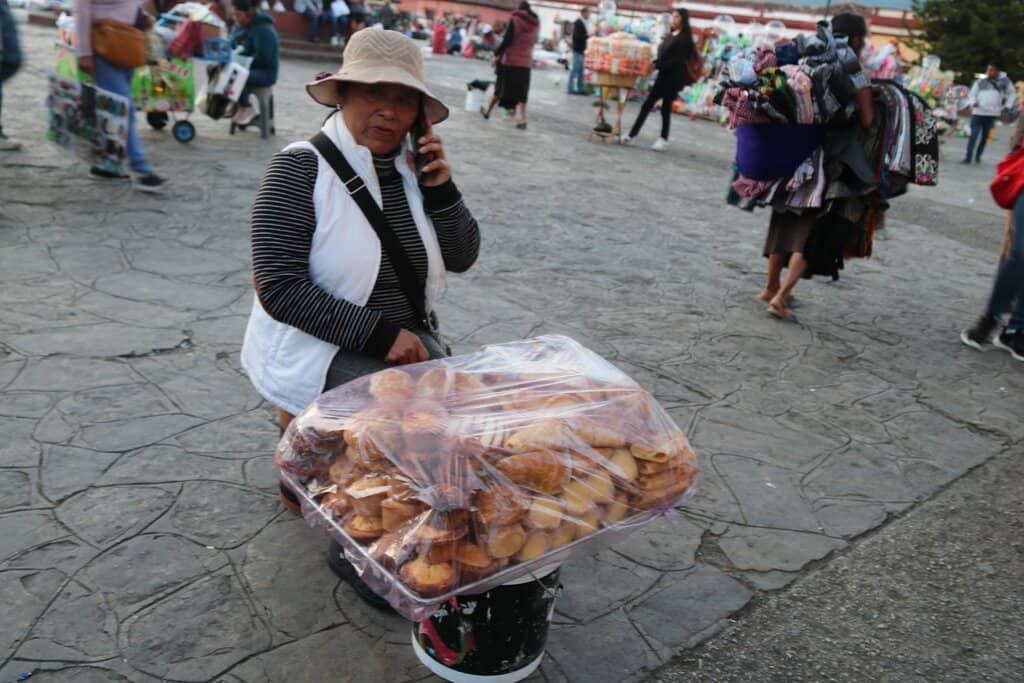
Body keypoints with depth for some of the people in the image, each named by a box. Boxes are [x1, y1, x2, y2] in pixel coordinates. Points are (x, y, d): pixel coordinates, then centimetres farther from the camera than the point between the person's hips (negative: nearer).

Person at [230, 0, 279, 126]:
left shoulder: (263, 30, -20)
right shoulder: (240, 25, 6)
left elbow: (262, 58, -24)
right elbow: (232, 45, 16)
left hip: (265, 72, -9)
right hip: (245, 66, 9)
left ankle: (247, 109, -9)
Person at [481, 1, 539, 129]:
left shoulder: (515, 19, -6)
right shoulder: (536, 23, 9)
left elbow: (507, 40, -11)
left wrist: (496, 55, -7)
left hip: (510, 59, -3)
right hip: (526, 62, 3)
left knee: (502, 86, 8)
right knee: (522, 90, 5)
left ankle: (488, 110, 21)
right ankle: (522, 119, -2)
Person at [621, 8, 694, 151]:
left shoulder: (685, 38, -9)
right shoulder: (670, 35, 13)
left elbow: (677, 60, -17)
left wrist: (658, 66, -21)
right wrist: (654, 63, -3)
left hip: (674, 77, -7)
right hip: (664, 75, 7)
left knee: (666, 107, 0)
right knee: (647, 104, 5)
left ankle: (664, 140, 12)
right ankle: (632, 134, 9)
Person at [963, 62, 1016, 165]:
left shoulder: (1004, 80, 4)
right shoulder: (980, 81, 3)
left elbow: (1012, 93, 15)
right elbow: (972, 94, 5)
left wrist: (1007, 106, 5)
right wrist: (973, 103, -16)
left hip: (992, 114, 1)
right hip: (978, 113, -1)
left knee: (985, 136, 9)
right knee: (973, 135, -9)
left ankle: (978, 156, 20)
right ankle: (968, 158, -8)